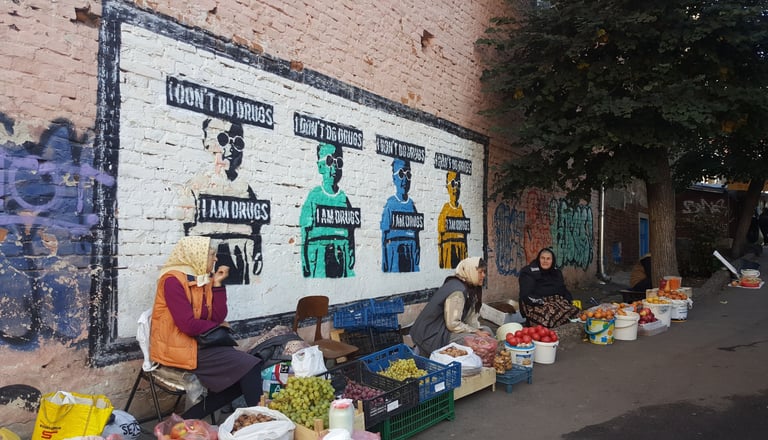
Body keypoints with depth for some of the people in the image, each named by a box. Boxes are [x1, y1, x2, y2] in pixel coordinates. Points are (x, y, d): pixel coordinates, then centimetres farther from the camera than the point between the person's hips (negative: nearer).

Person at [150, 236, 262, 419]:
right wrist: (217, 328, -5)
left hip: (199, 343, 9)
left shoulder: (203, 279, 10)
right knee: (249, 366, -17)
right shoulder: (173, 280, -14)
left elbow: (218, 317, 2)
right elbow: (189, 324, -22)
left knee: (242, 376, -5)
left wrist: (217, 284, -4)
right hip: (178, 348, -9)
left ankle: (190, 417, 1)